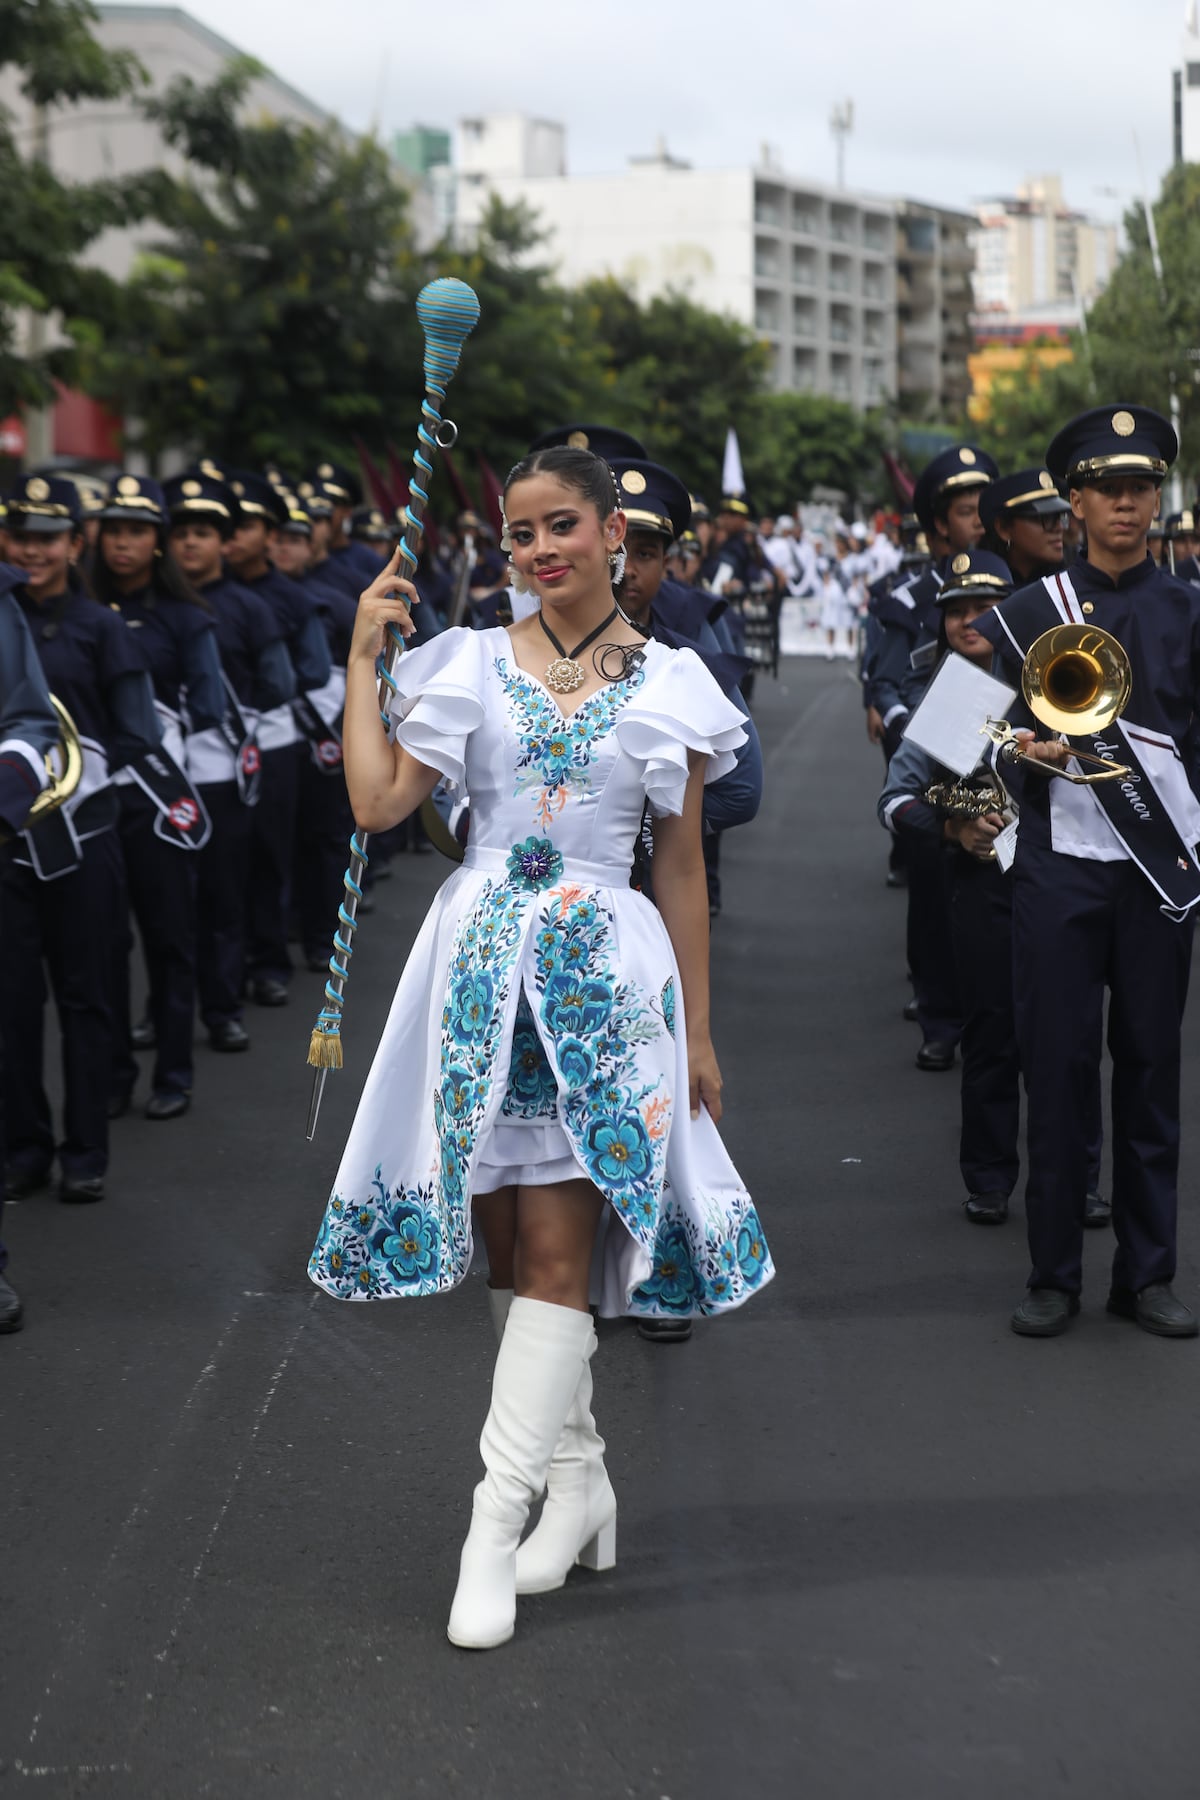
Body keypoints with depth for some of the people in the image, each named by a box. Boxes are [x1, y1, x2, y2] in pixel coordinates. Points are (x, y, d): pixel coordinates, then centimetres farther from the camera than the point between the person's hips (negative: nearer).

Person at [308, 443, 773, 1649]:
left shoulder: (668, 683, 4)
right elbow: (376, 801, -4)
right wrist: (363, 657, -2)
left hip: (603, 970, -2)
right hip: (483, 960, 2)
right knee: (509, 1241, 6)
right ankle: (578, 1478, 21)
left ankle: (497, 1522, -6)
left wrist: (697, 1031, 7)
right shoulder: (470, 663, 6)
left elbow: (681, 868, 7)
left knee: (557, 1244, -8)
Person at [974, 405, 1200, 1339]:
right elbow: (999, 740, 6)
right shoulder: (1027, 612, 4)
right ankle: (1055, 1275, 12)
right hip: (1059, 868, -1)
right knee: (1058, 1067, 2)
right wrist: (1026, 753, -16)